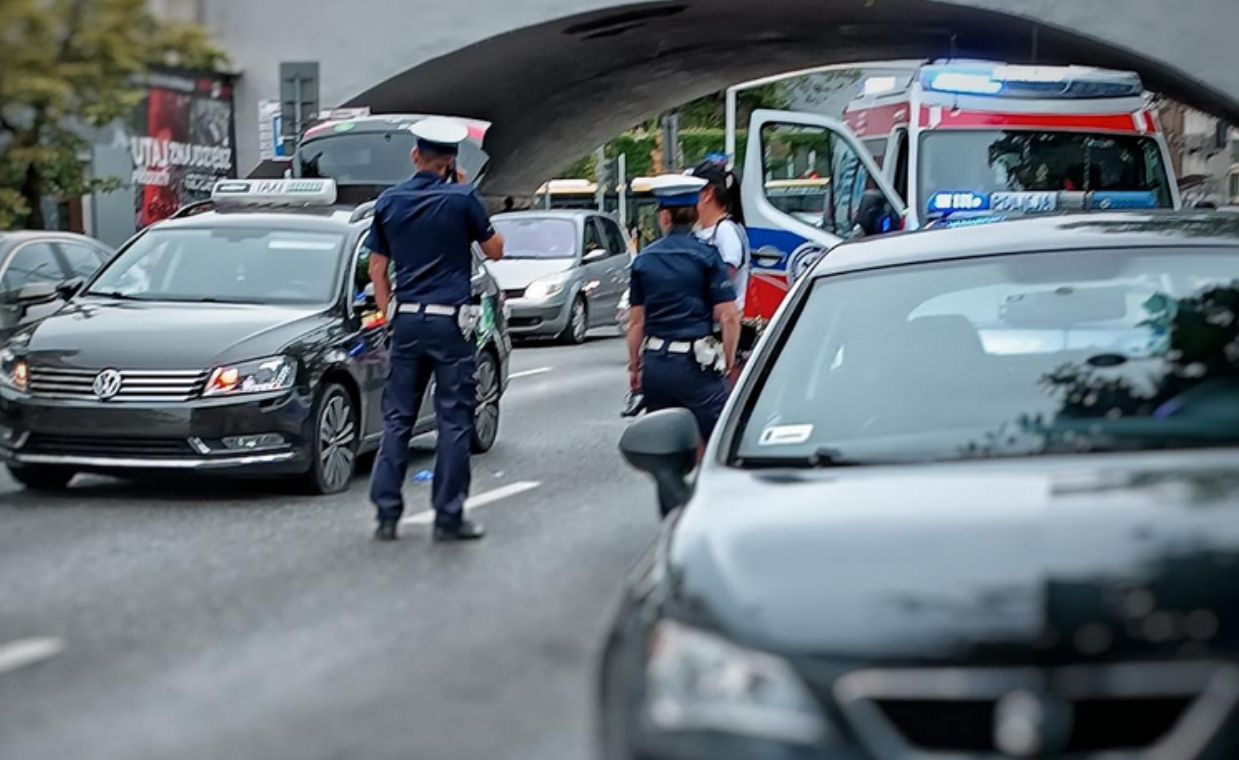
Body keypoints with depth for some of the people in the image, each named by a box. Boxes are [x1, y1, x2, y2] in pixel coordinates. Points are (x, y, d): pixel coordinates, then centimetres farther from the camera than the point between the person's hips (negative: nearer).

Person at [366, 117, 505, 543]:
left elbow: (377, 268, 9)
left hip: (406, 320, 4)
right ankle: (448, 516, 1)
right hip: (450, 320, -4)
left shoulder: (389, 202, 5)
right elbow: (494, 250, 6)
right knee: (454, 420, 2)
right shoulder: (461, 200, -7)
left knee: (397, 416, 9)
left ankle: (387, 514, 6)